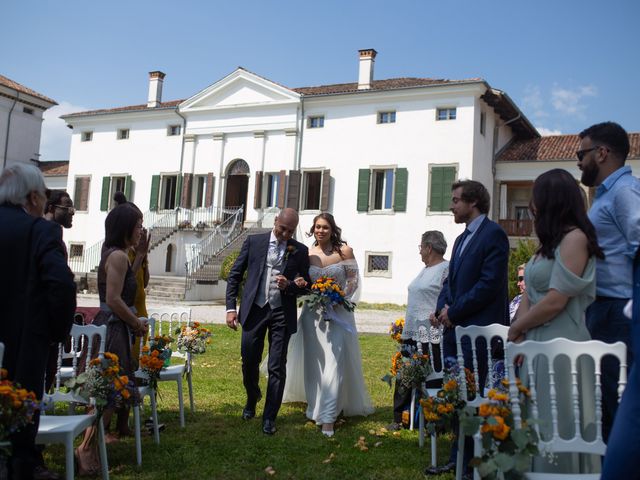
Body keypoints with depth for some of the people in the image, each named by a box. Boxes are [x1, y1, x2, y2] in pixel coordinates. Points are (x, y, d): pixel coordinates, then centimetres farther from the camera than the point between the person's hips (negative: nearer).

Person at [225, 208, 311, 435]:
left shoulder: (300, 251, 3)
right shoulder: (253, 241, 3)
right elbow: (235, 275, 5)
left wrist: (290, 286, -13)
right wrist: (231, 307, -3)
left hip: (282, 314, 0)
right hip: (254, 310, 1)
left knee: (277, 367, 1)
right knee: (249, 362, 8)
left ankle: (269, 417, 14)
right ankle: (252, 399, 39)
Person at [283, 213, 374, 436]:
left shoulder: (345, 251, -6)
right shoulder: (307, 254, 2)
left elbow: (353, 279, -2)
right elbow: (301, 281, 10)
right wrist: (298, 284, -13)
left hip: (338, 313, -3)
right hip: (313, 313, 3)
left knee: (333, 363, -5)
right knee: (313, 362, 11)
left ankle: (328, 417, -1)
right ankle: (315, 407, 28)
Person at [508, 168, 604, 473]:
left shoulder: (575, 238, -11)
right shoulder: (549, 244, 17)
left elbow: (555, 301, -18)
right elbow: (529, 295, 11)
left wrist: (515, 328, -5)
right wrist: (520, 339, -2)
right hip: (537, 345, 9)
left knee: (558, 427, -1)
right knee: (535, 426, 12)